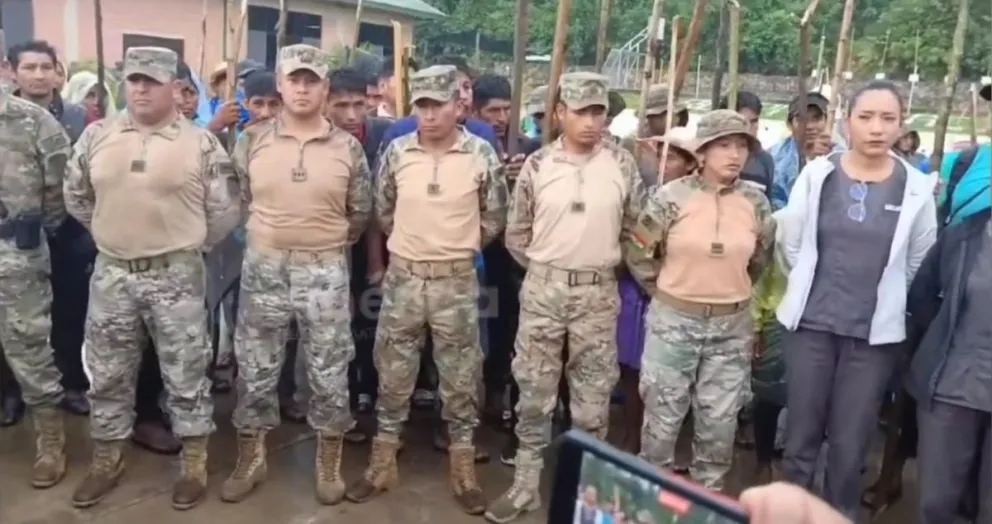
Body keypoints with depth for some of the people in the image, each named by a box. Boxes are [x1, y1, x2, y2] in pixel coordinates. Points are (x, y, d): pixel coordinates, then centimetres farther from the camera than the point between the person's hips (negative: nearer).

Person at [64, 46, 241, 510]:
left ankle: (194, 463, 21)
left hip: (176, 275, -3)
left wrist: (187, 244, 4)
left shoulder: (201, 143, -6)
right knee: (107, 373, 14)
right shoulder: (96, 136, 3)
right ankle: (107, 459, 32)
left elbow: (225, 210, -1)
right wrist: (111, 233, 14)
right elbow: (76, 196, 16)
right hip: (111, 273, 3)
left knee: (185, 372, 6)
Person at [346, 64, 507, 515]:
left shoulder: (481, 154, -6)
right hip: (402, 276, 2)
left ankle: (463, 467, 23)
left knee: (460, 375, 8)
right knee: (393, 371, 11)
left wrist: (459, 249, 9)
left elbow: (494, 218, 4)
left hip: (457, 281, -1)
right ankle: (383, 462, 26)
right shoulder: (396, 152, -2)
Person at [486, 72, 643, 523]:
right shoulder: (538, 164, -2)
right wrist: (544, 267, 9)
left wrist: (601, 263, 11)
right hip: (543, 288, 0)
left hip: (598, 292, 0)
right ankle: (525, 485, 23)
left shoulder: (622, 164, -3)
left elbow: (635, 229, 7)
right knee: (534, 390, 9)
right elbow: (516, 234, 6)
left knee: (593, 397, 10)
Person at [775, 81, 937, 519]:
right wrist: (816, 289, 10)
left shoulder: (917, 189, -3)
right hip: (811, 325, 0)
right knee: (801, 438, 8)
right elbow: (792, 246, 4)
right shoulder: (817, 175, -3)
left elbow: (920, 267, 4)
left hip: (876, 334, 0)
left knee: (850, 448, 8)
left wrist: (882, 300, 8)